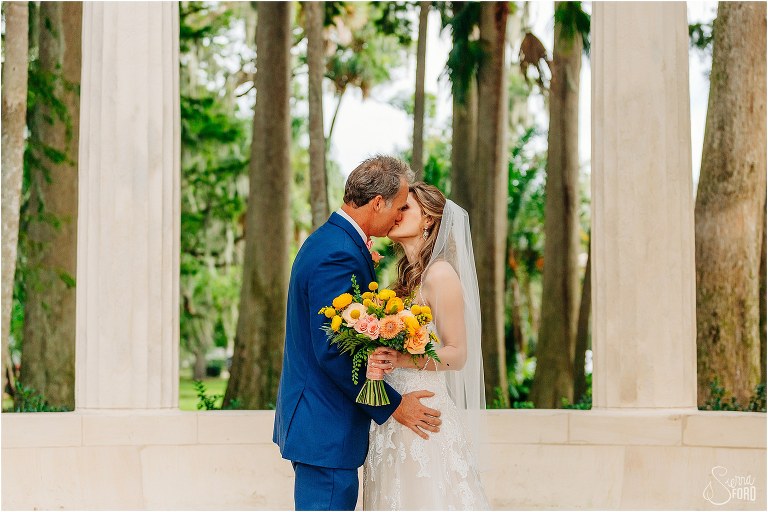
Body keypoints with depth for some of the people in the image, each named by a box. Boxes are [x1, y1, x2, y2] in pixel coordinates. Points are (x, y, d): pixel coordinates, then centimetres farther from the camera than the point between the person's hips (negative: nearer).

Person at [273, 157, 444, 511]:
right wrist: (393, 405, -15)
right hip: (327, 428, -11)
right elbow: (333, 352, -23)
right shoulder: (339, 256, -21)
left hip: (312, 419, 11)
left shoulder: (326, 240, 12)